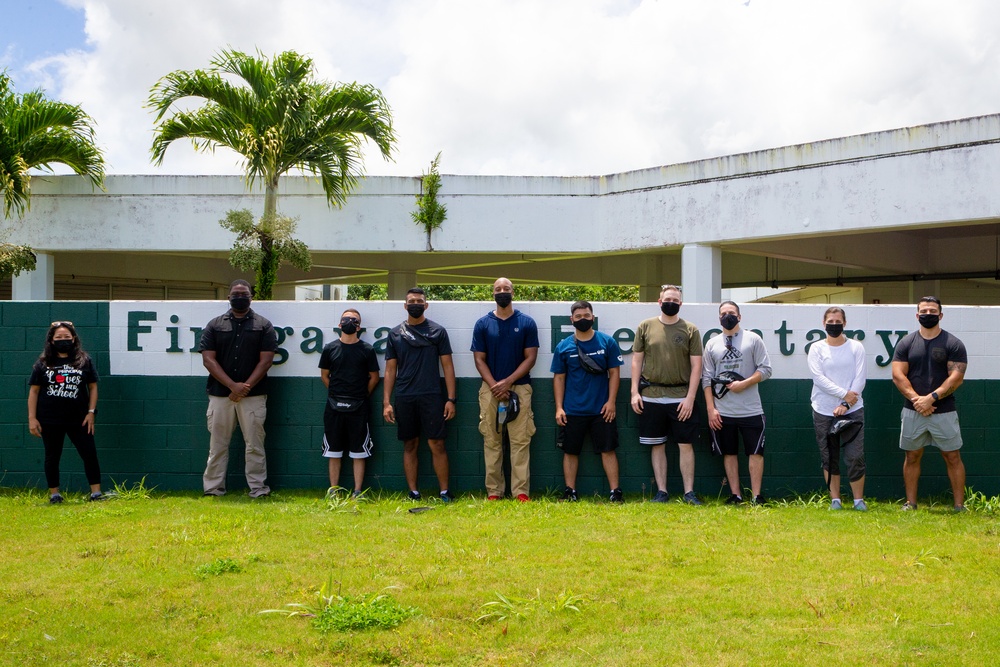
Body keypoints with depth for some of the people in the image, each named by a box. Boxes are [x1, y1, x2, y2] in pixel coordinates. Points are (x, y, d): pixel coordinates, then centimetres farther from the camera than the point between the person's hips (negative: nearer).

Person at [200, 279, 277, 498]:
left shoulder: (263, 325, 6)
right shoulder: (215, 325, 8)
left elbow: (266, 360, 0)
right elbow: (208, 359, 0)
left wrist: (246, 387, -11)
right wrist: (232, 385, -11)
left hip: (253, 395, -1)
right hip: (220, 394, 1)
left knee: (255, 444, 0)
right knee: (217, 445, 5)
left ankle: (258, 489, 6)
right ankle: (213, 489, 11)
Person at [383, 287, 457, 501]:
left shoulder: (437, 331, 4)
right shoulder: (395, 334, 9)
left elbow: (447, 365, 3)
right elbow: (390, 369, 10)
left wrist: (451, 399, -4)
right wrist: (386, 402, 2)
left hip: (431, 397, -2)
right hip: (404, 398, 2)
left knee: (437, 444, -5)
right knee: (410, 446, 6)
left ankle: (444, 492, 2)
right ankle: (413, 492, 12)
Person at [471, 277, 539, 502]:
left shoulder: (526, 323, 4)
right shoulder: (482, 324, 6)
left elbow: (530, 357, 0)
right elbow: (479, 359, 4)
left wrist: (507, 382, -11)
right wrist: (494, 385, -10)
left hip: (519, 388, -1)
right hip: (490, 388, 1)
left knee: (520, 441, -5)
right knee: (491, 441, 3)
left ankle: (521, 491, -4)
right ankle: (493, 491, 6)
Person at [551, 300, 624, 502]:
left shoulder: (607, 342, 1)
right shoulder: (563, 347, 3)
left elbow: (614, 372, 2)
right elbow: (558, 378, 5)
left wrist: (611, 401, -6)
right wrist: (559, 407, -2)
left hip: (602, 410, -1)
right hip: (572, 411, 1)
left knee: (608, 449, 0)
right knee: (570, 451, 6)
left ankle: (615, 491, 5)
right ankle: (570, 492, 15)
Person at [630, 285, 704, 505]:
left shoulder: (690, 330, 2)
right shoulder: (645, 327, 5)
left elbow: (696, 365, 0)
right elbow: (637, 360, 8)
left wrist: (690, 398, -8)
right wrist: (634, 392, 0)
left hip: (681, 398, -1)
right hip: (651, 396, 1)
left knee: (686, 445, 0)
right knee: (657, 445, 7)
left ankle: (689, 492, 8)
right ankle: (661, 492, 15)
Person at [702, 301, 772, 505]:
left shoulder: (753, 339, 3)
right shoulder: (712, 344, 9)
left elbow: (765, 369, -2)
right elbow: (707, 379, 7)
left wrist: (743, 384, -15)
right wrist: (711, 409, -1)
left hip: (751, 410, -2)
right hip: (722, 411, 2)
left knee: (755, 452, -2)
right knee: (729, 453, 7)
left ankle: (756, 495, 3)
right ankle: (735, 494, 14)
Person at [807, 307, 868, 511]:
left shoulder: (856, 347, 5)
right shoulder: (817, 348, 4)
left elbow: (860, 378, -2)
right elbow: (818, 378, -7)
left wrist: (846, 404, -11)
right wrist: (844, 394, -14)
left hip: (852, 410, 0)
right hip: (824, 411, 0)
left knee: (856, 457, -5)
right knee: (829, 458, 5)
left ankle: (859, 500, 8)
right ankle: (835, 499, 15)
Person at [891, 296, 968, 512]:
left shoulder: (953, 344, -1)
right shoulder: (906, 343, 6)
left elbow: (956, 378, -9)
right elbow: (898, 375, -1)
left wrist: (931, 398, -18)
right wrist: (915, 398, -15)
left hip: (944, 411, -2)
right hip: (912, 411, 2)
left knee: (953, 457, 1)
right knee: (912, 456, 8)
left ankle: (960, 505, 6)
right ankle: (910, 503, 16)